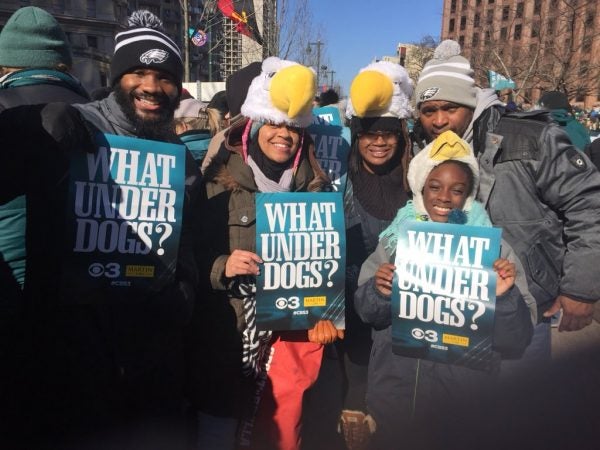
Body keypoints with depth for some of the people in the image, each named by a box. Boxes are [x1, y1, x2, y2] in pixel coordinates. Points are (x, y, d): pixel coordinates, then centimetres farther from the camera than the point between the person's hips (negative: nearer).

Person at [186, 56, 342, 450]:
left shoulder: (315, 187, 5)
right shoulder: (220, 182, -2)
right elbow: (191, 256, 1)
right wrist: (222, 267, -18)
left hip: (292, 333, 2)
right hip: (228, 334, -1)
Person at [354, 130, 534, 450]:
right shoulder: (395, 239, 2)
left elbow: (515, 344, -3)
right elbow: (367, 314, 4)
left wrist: (504, 297, -20)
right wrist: (378, 292, -15)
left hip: (463, 391, -1)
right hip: (393, 384, 1)